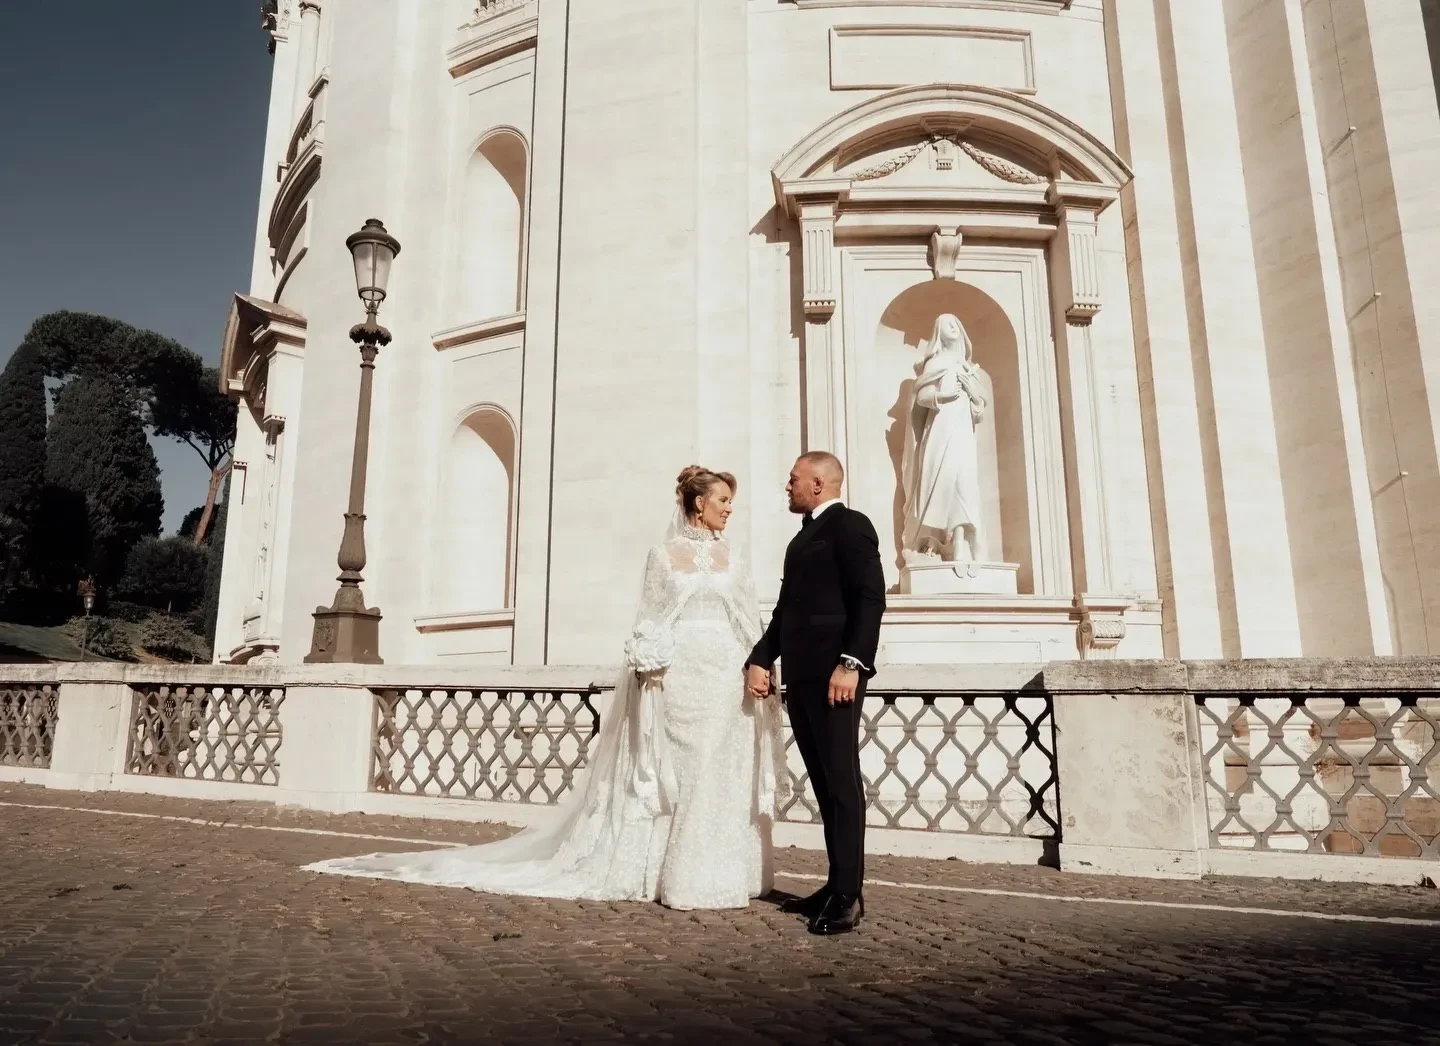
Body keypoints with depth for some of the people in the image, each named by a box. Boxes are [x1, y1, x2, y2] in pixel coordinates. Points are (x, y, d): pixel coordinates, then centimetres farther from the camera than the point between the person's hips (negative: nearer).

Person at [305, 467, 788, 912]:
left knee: (721, 776, 1)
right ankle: (666, 873, 9)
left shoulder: (731, 556, 13)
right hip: (676, 675, -2)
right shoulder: (665, 554, 6)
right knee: (670, 775, -1)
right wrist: (649, 670, -8)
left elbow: (748, 624, 11)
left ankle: (714, 874, 11)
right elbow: (650, 622, 3)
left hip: (725, 678, 3)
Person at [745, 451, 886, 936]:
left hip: (833, 673, -9)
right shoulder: (804, 537, 23)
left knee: (841, 780, -5)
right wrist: (760, 659, 10)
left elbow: (870, 598, -15)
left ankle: (848, 895, 0)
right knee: (824, 784, 11)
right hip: (800, 675, 9)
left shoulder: (850, 525, -4)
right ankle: (837, 885, 18)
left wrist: (851, 663, -23)